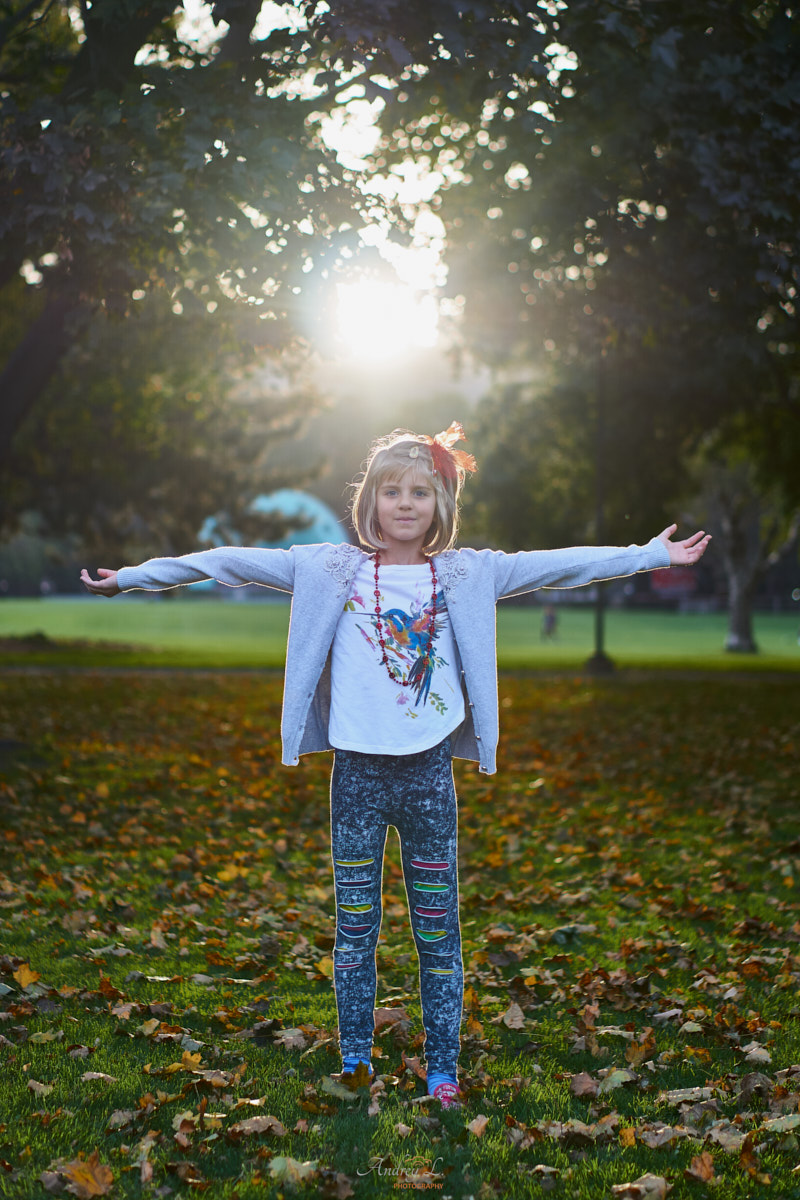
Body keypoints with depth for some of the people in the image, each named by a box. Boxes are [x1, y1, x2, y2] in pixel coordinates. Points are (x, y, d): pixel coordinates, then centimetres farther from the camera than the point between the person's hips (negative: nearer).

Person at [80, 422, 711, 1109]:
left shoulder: (467, 574, 4)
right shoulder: (332, 570, 2)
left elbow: (561, 565, 4)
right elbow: (234, 563, 1)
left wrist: (654, 555, 4)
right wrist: (136, 576, 2)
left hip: (429, 769, 0)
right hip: (358, 769, 0)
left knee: (438, 930, 5)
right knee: (354, 928, 8)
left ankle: (443, 1069, 16)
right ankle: (355, 1062, 21)